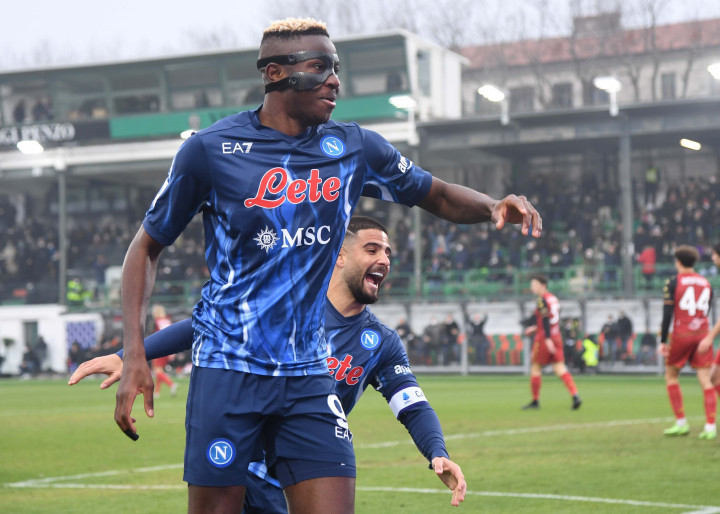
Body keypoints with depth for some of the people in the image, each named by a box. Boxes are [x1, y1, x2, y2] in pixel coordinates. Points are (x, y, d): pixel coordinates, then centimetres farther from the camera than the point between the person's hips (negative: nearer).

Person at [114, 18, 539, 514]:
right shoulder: (210, 150, -4)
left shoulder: (355, 148, 5)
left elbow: (438, 195, 18)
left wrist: (493, 206, -5)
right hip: (227, 370, -3)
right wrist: (135, 355, -5)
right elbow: (147, 248, 4)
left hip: (308, 375, 3)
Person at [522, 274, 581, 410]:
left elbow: (545, 319, -21)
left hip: (543, 338, -8)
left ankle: (535, 401, 12)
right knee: (560, 368, 3)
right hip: (556, 336, 8)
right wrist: (536, 328, 27)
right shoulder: (553, 298, 13)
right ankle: (575, 396, -11)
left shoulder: (542, 300, -12)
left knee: (535, 367, 5)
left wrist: (547, 339, -25)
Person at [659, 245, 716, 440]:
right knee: (705, 380, 0)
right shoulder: (706, 283, 10)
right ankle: (710, 426, -9)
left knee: (671, 376, 13)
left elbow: (667, 314, -9)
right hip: (702, 335, 4)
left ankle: (681, 423, 9)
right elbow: (706, 312, 14)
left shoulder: (673, 283, -4)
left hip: (681, 336, -3)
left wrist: (663, 341, -6)